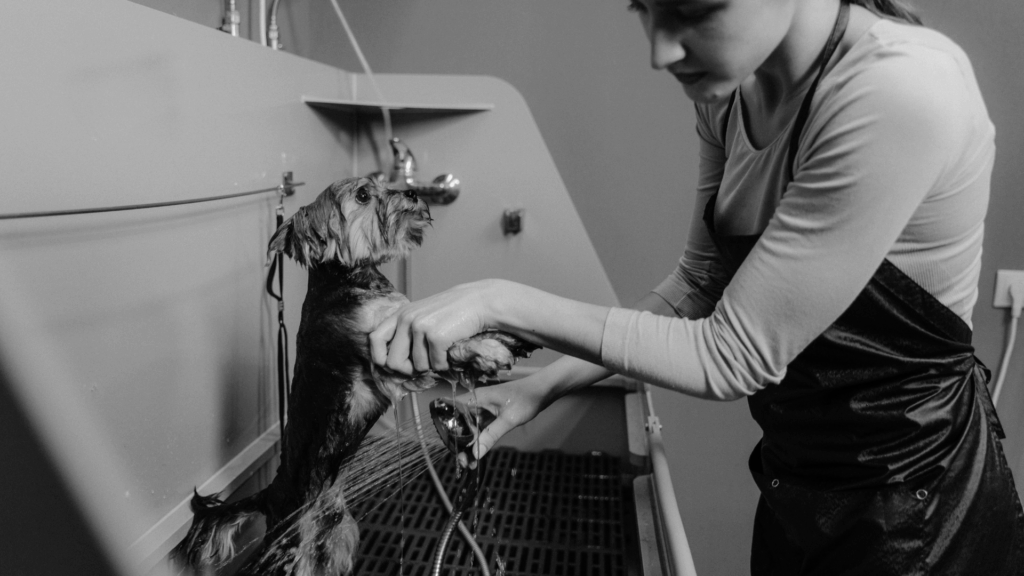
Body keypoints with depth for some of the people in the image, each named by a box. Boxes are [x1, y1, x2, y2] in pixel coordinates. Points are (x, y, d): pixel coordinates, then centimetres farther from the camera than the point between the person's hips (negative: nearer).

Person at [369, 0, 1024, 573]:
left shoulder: (904, 94, -30)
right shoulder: (731, 90, -7)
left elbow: (734, 355, -26)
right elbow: (699, 287, 0)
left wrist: (504, 302, -25)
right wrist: (543, 386, -7)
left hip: (915, 503, -6)